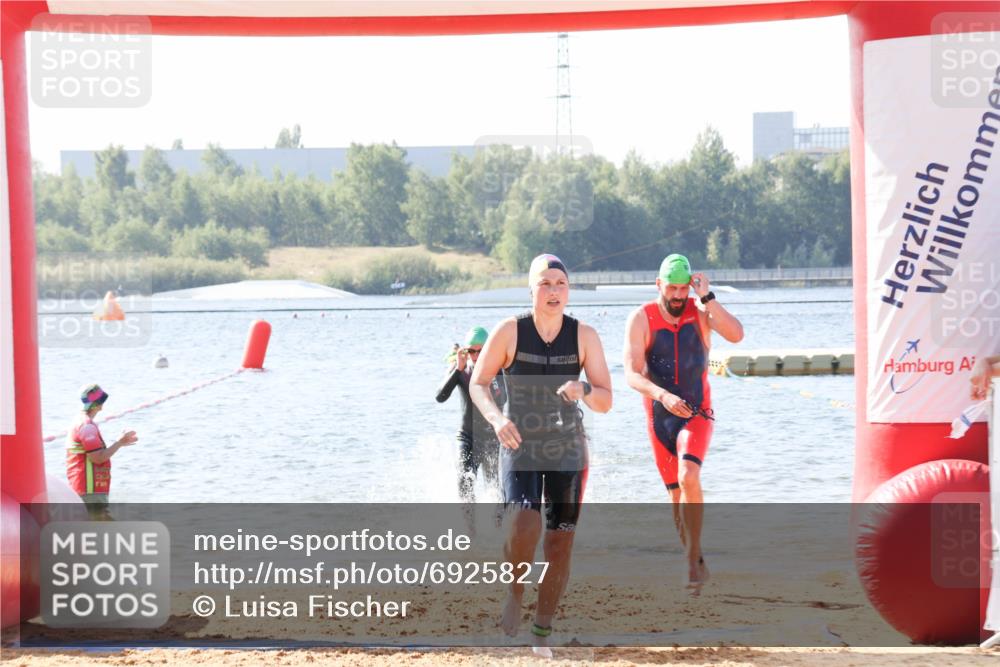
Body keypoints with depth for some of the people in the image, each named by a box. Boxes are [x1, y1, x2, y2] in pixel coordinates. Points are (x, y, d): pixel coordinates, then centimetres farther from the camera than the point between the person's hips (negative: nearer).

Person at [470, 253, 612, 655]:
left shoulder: (584, 336, -4)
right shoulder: (509, 332, -7)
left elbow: (606, 402, -3)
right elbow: (478, 384, 0)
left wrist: (585, 391, -26)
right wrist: (496, 418, -19)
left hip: (568, 451, 2)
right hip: (520, 448, -2)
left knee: (560, 542, 1)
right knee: (524, 524, -24)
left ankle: (543, 629, 17)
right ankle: (515, 592, 5)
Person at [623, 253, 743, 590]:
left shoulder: (701, 311, -7)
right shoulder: (641, 319, -9)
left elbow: (736, 334, -24)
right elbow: (632, 373, -17)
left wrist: (707, 297, -27)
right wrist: (662, 395, -34)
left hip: (697, 413, -2)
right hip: (659, 417, 2)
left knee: (689, 477, -25)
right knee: (677, 494, 9)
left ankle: (694, 559, -19)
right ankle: (696, 564, 24)